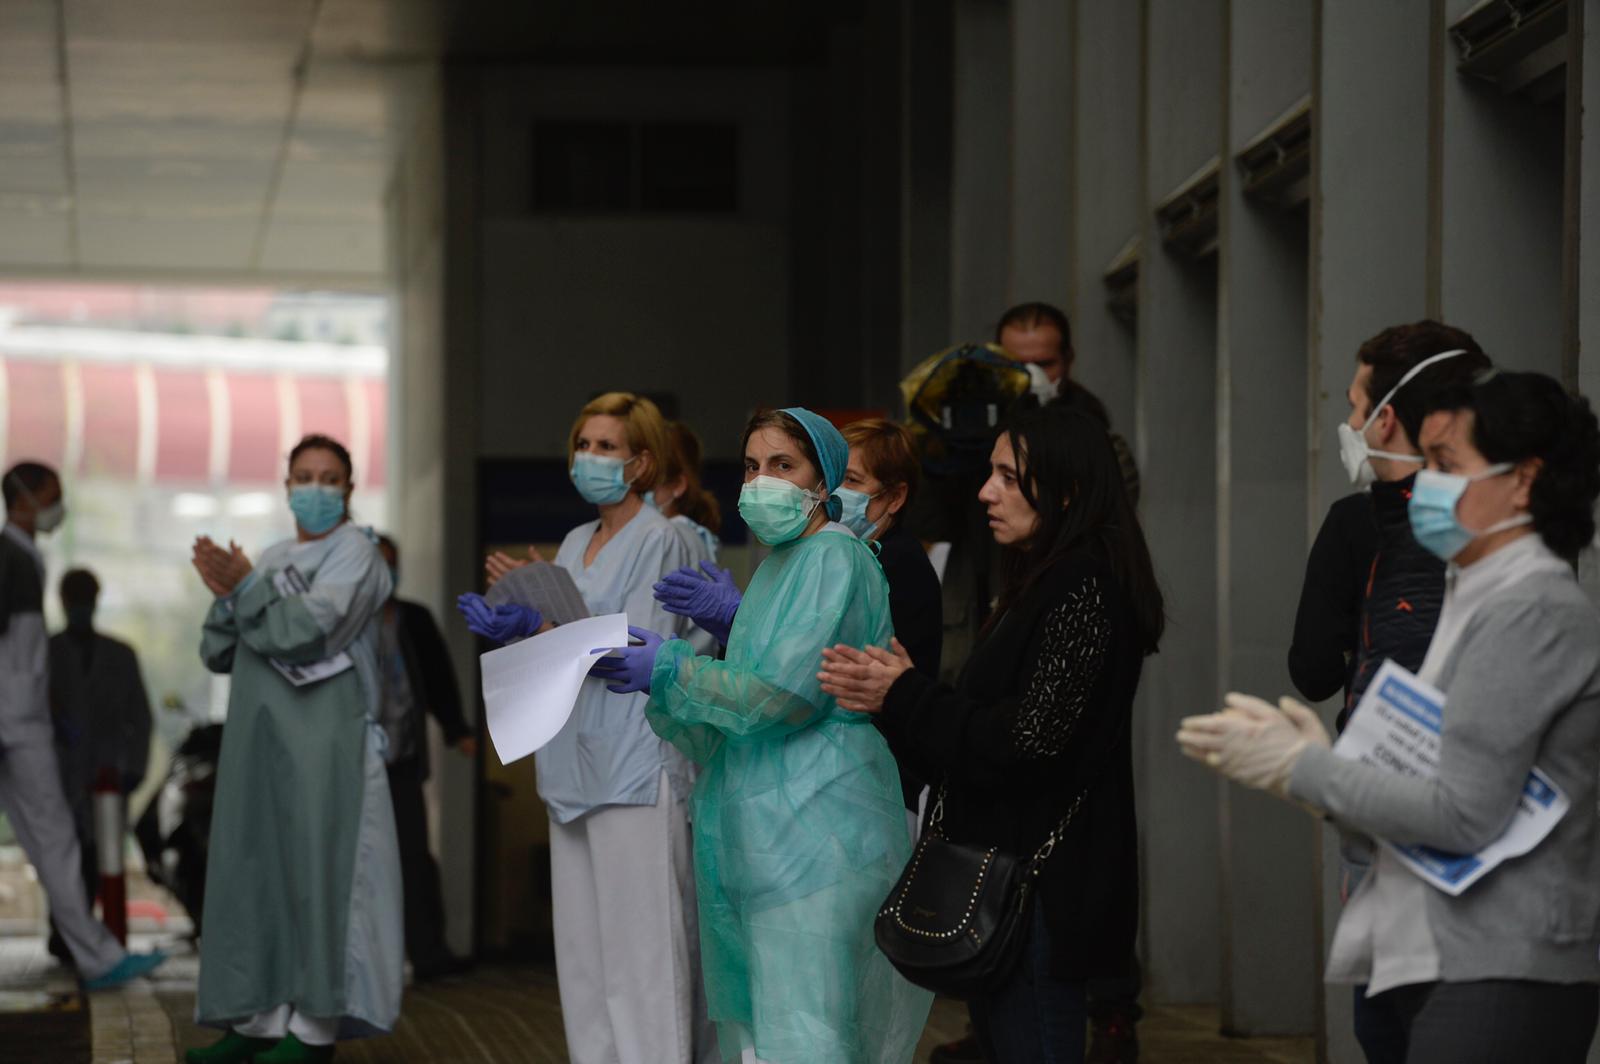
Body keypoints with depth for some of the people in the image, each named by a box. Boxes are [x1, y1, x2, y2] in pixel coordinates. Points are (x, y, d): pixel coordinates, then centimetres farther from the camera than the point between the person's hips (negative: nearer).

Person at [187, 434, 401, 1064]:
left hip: (321, 746, -7)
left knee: (316, 874, -8)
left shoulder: (354, 554, -2)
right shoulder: (274, 561, 18)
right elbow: (218, 653, 12)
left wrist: (245, 586, -11)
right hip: (259, 744, 7)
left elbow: (308, 630, -17)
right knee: (255, 872, 5)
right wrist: (226, 596, -6)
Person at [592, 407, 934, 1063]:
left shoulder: (834, 559, -11)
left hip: (815, 830, -10)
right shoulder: (778, 564, 19)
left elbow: (785, 693, -19)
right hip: (760, 830, 10)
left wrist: (671, 670, -14)